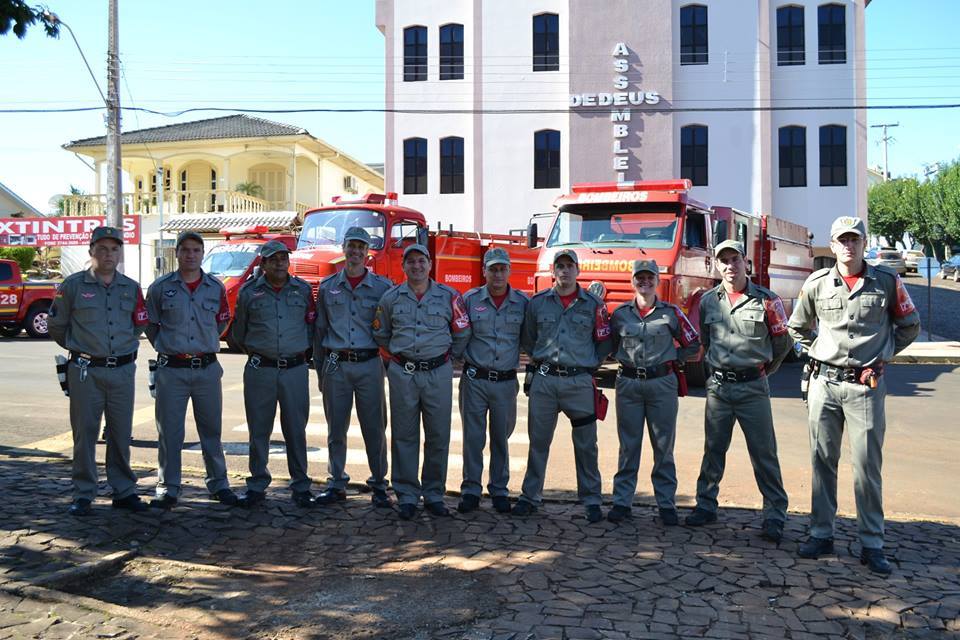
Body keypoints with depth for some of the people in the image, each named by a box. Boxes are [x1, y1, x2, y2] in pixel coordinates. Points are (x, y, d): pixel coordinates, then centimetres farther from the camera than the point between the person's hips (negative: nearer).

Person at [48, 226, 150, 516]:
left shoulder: (131, 288, 7)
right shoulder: (73, 285, -1)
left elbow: (139, 326, 18)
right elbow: (56, 325, 8)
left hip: (122, 370, 2)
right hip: (85, 372, -2)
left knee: (121, 434, 8)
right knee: (85, 433, 3)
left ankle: (123, 491, 18)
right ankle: (83, 496, 12)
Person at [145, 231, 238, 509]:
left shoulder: (216, 288, 5)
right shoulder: (160, 287, 0)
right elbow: (150, 325, 9)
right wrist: (168, 347, 8)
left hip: (207, 369, 2)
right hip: (171, 370, -1)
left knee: (211, 430, 10)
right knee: (169, 432, 3)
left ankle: (218, 484, 22)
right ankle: (168, 489, 14)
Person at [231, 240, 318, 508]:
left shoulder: (303, 290, 6)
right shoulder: (249, 292, 3)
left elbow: (312, 326, 13)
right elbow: (239, 330, 15)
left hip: (296, 370, 0)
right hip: (260, 371, 0)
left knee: (296, 430, 5)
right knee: (259, 430, 6)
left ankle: (300, 487, 14)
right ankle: (257, 485, 17)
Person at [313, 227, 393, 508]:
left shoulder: (383, 287, 4)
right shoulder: (328, 287, 9)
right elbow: (320, 330, 12)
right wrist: (320, 370, 10)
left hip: (369, 364, -1)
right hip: (336, 365, 2)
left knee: (374, 428, 3)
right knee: (336, 428, 8)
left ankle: (378, 485, 14)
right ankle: (336, 484, 19)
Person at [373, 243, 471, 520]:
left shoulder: (449, 296, 1)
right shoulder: (391, 297, 5)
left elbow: (462, 334, 8)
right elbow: (381, 334, 16)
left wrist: (446, 357, 11)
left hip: (438, 374, 0)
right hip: (402, 374, 1)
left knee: (438, 437, 4)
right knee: (404, 436, 5)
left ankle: (434, 494, 16)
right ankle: (407, 495, 14)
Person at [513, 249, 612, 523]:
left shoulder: (593, 304, 2)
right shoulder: (537, 303, 6)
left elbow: (605, 343, 7)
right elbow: (527, 339, 17)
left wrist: (587, 364, 2)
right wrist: (543, 359, 10)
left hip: (579, 382, -1)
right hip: (543, 380, 1)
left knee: (586, 444, 4)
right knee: (538, 441, 7)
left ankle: (592, 500, 14)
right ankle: (530, 496, 18)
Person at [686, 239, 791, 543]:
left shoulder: (766, 300, -4)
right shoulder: (708, 301, 5)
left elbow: (782, 342, 8)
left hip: (753, 387, -3)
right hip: (718, 385, 3)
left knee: (764, 453, 0)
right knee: (713, 450, 11)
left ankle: (775, 516, 8)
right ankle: (706, 506, 22)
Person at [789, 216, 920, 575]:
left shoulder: (887, 282, 0)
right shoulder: (817, 284, 3)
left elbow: (909, 326, 12)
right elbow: (797, 327, 19)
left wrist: (881, 354, 5)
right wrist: (816, 352, 8)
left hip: (866, 386, -2)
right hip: (825, 383, 2)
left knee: (868, 466, 0)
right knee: (822, 461, 7)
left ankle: (872, 544, 9)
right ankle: (821, 534, 18)